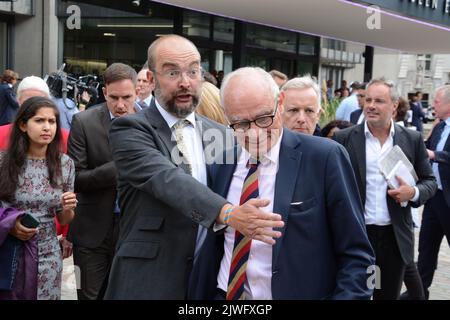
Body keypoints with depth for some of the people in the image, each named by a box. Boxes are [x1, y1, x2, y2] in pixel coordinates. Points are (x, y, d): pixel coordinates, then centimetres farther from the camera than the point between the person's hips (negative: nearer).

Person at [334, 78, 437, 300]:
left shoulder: (412, 140, 3)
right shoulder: (344, 138, -2)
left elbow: (429, 181, 9)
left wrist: (414, 192, -14)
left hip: (395, 237, 1)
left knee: (388, 295, 13)